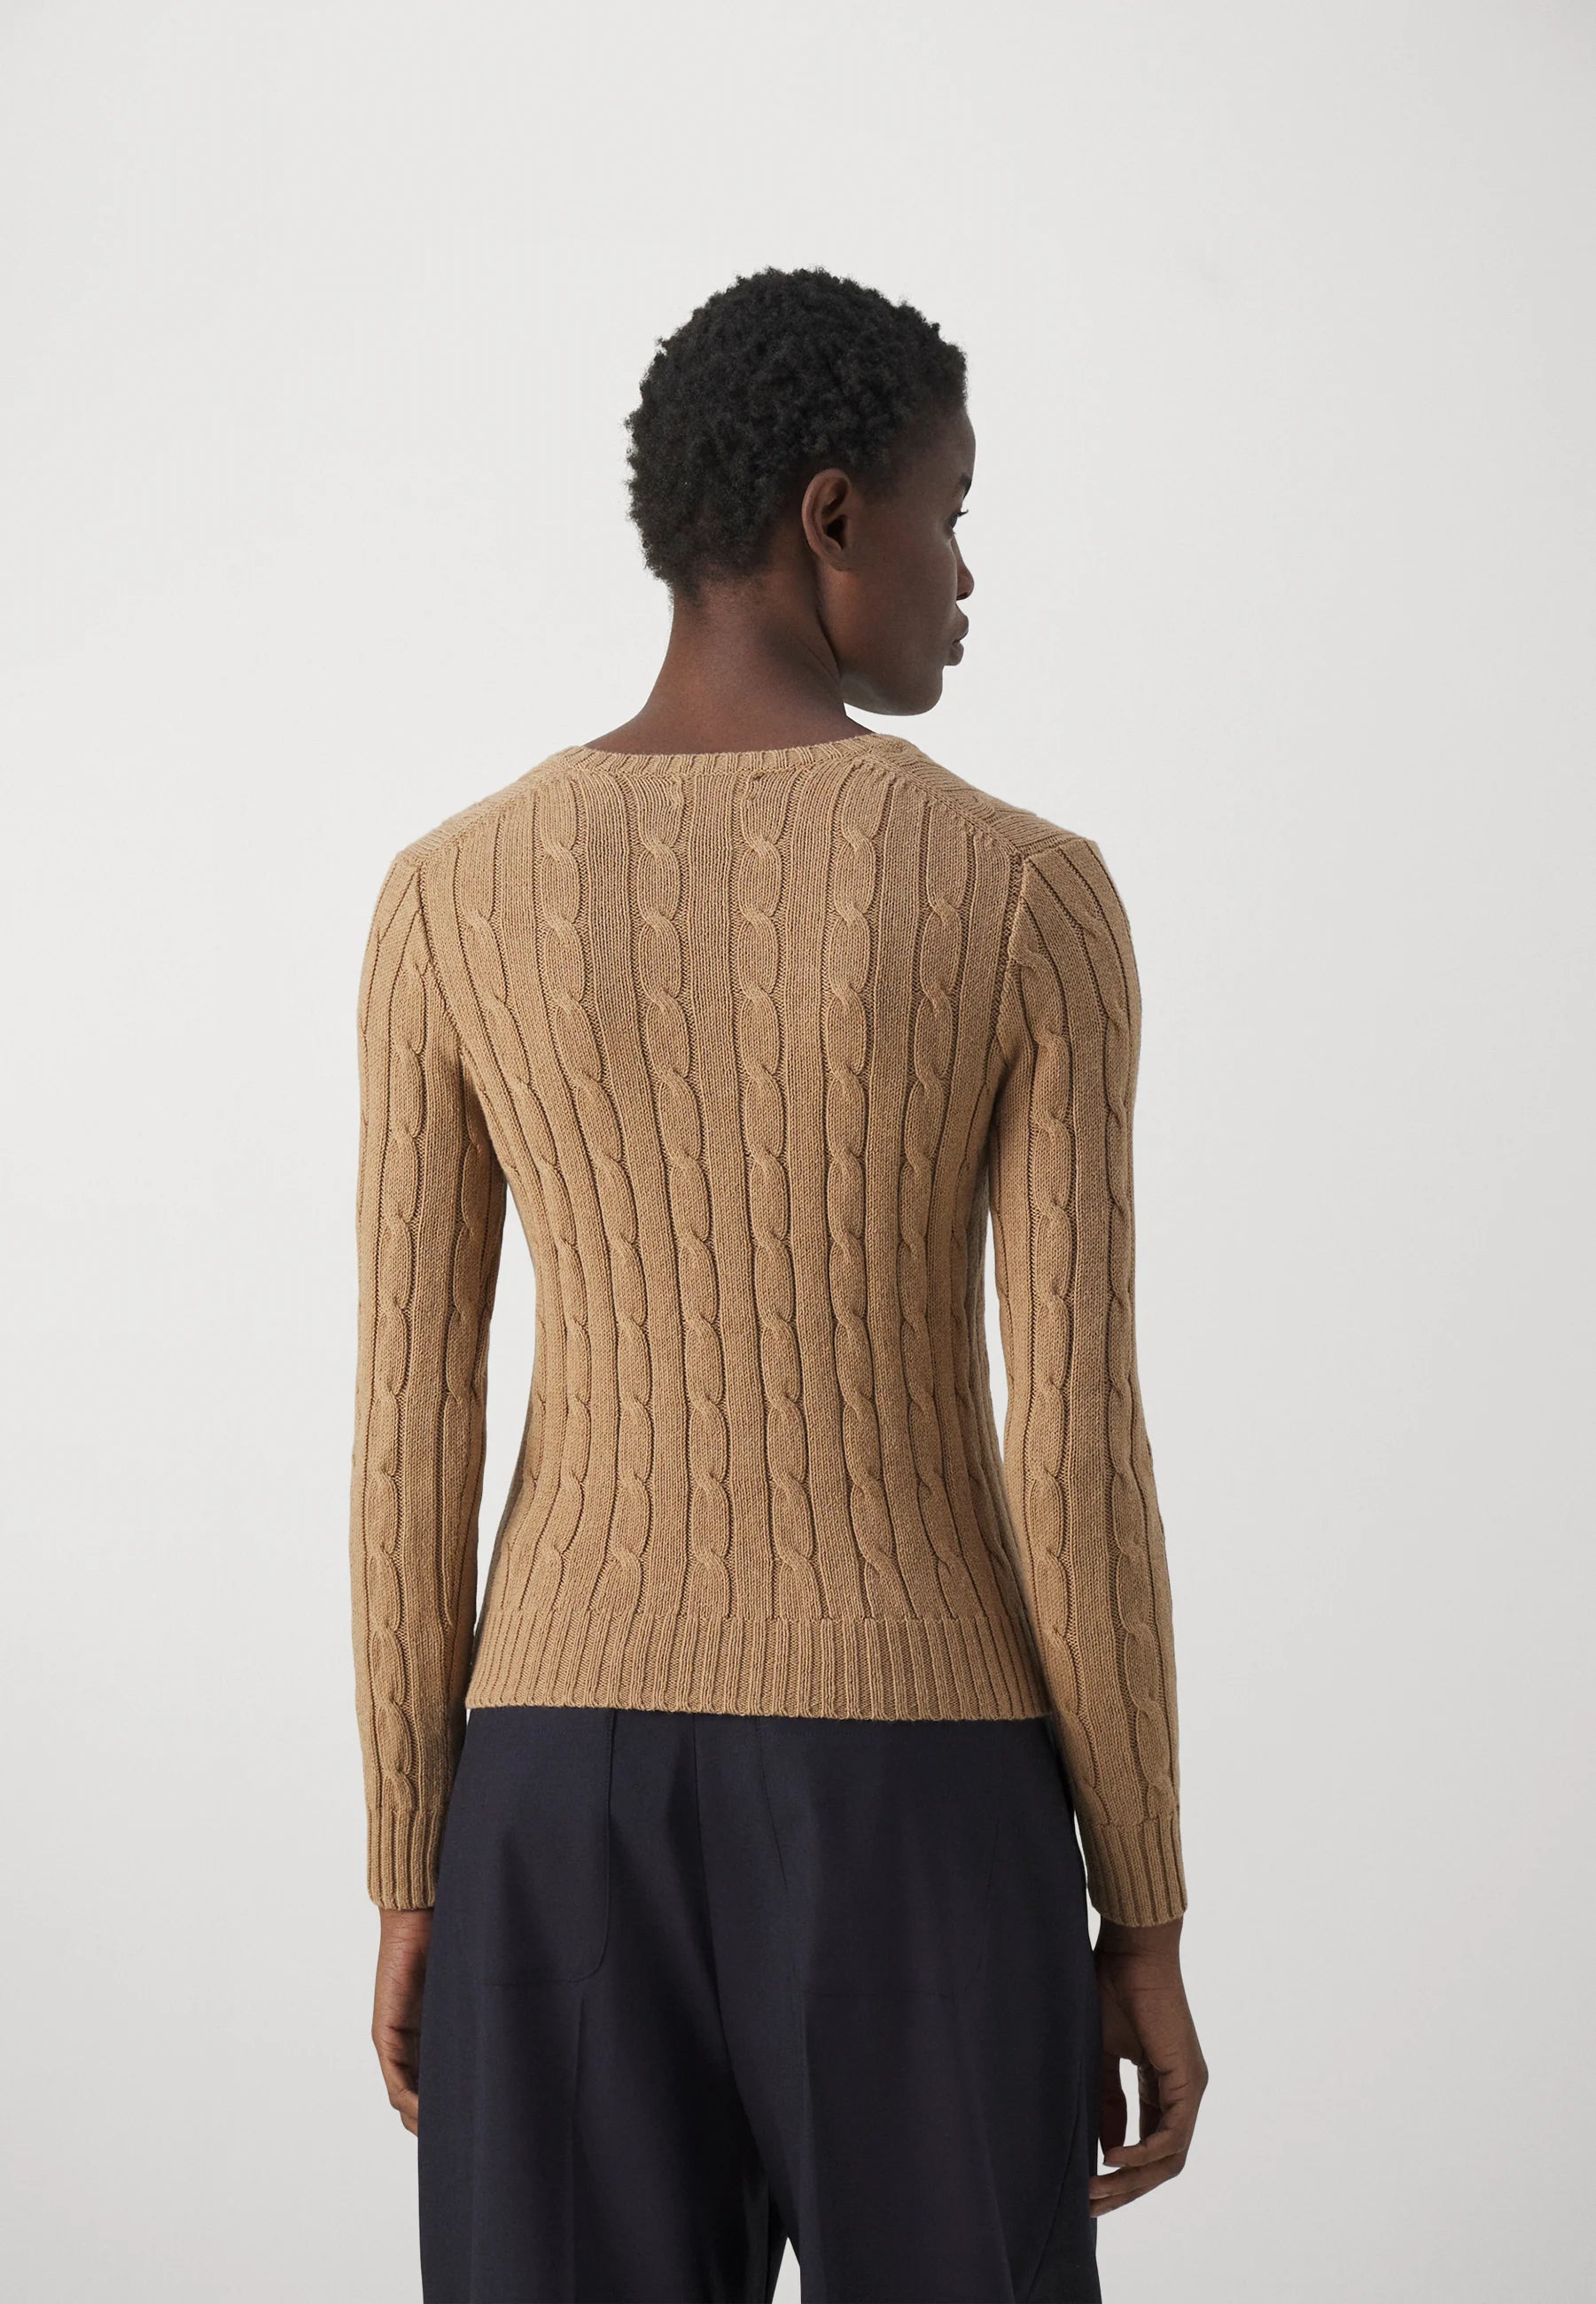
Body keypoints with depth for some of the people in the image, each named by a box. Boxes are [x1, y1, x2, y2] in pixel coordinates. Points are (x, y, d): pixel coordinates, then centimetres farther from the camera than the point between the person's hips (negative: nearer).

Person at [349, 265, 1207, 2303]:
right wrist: (1148, 1923, 0)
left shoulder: (450, 897, -1)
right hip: (921, 1811, -2)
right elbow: (1078, 1454, -10)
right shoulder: (1032, 897, -9)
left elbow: (409, 1431, -1)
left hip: (568, 1802, 3)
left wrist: (410, 1885, 8)